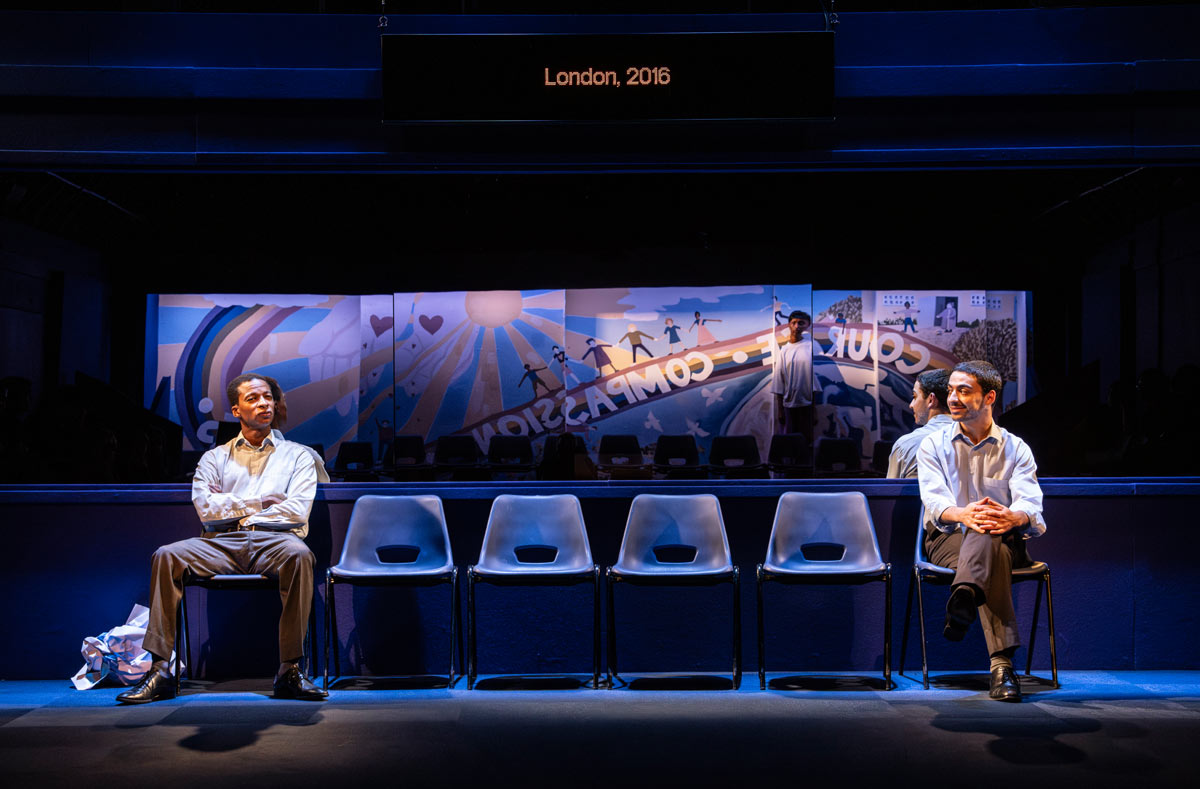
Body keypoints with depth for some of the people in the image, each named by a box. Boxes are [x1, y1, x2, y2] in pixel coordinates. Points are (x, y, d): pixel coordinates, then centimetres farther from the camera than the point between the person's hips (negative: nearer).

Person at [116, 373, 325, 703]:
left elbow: (297, 511, -1)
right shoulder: (215, 458, 21)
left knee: (298, 553, -37)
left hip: (274, 541, -2)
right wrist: (260, 501, 2)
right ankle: (160, 670, -24)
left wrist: (232, 507, 2)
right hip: (223, 545, 2)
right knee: (167, 556, -25)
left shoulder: (297, 455, 16)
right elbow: (206, 508, 3)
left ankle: (290, 671, -34)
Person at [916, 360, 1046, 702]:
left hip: (1006, 540, 1)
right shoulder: (933, 446, 10)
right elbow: (934, 500, -9)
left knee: (987, 537, -39)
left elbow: (1030, 502, -8)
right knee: (993, 555, -38)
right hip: (949, 539, 0)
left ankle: (964, 597, -67)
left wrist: (1011, 516, -36)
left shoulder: (1016, 449, 11)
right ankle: (1002, 665, -55)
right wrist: (965, 515, -35)